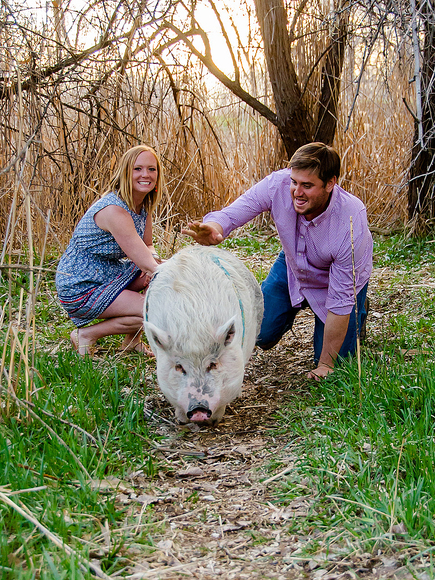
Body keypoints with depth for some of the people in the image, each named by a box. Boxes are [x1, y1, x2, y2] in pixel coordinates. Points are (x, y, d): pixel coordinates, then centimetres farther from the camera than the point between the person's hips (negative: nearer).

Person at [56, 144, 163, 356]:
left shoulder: (144, 205, 2)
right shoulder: (113, 210, -27)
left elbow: (148, 247, 12)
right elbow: (144, 261, -31)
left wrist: (153, 262, -11)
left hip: (109, 274, 9)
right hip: (80, 289, -9)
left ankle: (132, 339, 10)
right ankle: (87, 334, -2)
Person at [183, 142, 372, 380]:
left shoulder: (352, 221, -39)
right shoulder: (278, 185, -32)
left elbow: (340, 301, -32)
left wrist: (326, 364, -25)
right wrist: (214, 229, -60)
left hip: (338, 280, -3)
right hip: (291, 266, 3)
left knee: (333, 362, -4)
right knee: (260, 336, -2)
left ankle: (358, 310, 25)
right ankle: (297, 305, 30)